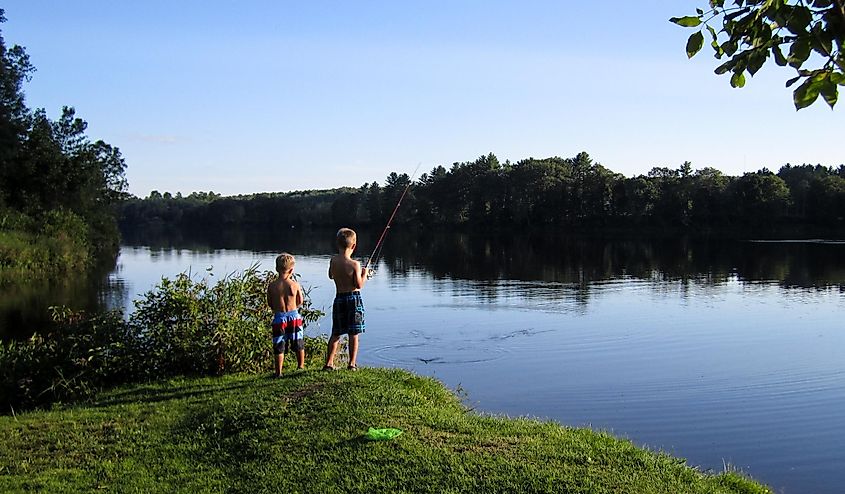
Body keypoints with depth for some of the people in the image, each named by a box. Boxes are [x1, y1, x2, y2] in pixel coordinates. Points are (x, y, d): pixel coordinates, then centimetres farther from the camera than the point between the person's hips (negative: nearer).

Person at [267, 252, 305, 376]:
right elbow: (300, 302, 3)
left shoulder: (271, 285, -7)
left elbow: (270, 304, 2)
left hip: (279, 317, 0)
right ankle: (301, 366, 27)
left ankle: (278, 372, 6)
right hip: (294, 316, 0)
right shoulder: (295, 284, -8)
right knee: (299, 344, 17)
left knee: (279, 347, 5)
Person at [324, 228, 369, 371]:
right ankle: (352, 363, 6)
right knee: (353, 334, 3)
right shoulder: (354, 264, -14)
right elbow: (359, 285, -13)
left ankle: (329, 363, 11)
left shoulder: (333, 260, 0)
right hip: (354, 298, -4)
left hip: (339, 298, 4)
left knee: (336, 333, 12)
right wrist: (364, 274, 2)